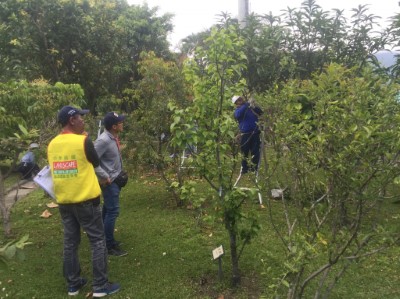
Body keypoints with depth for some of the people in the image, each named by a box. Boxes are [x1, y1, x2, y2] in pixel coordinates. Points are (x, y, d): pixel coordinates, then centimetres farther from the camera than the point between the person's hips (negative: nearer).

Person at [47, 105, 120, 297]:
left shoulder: (52, 144, 3)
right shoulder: (83, 141, -15)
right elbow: (96, 163, 1)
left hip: (63, 201, 6)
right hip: (86, 199, -6)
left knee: (70, 242, 15)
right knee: (97, 241, 5)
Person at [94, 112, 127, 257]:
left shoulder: (114, 137, 5)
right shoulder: (103, 140, -24)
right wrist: (104, 176, -21)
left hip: (115, 179, 9)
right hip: (109, 181, -9)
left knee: (108, 210, 17)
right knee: (113, 211, -5)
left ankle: (107, 239, 30)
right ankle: (109, 245, 6)